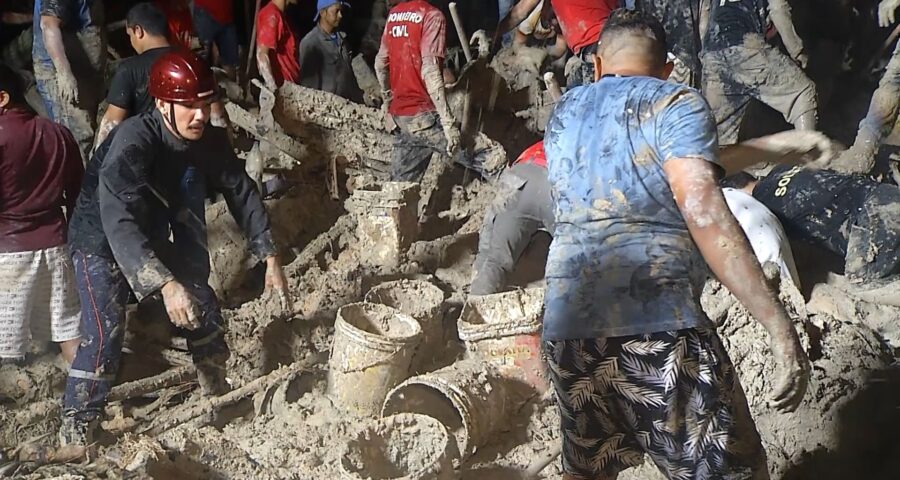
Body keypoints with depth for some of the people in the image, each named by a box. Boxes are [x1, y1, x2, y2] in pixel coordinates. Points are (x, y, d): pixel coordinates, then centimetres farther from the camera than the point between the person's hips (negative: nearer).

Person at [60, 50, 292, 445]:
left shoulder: (210, 141, -15)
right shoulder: (133, 142, -34)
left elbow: (242, 194, -4)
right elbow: (118, 224, -43)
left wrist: (270, 257, -11)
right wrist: (165, 285, -53)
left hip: (152, 239, 6)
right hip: (103, 242, -6)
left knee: (203, 308, 10)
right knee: (104, 335, -19)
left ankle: (216, 394, 34)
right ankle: (74, 437, -5)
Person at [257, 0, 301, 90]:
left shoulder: (279, 14, 13)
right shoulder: (272, 15, -17)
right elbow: (261, 54, -24)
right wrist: (273, 89, -28)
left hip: (289, 84, 9)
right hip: (281, 85, -9)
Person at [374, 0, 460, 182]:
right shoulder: (432, 15, -12)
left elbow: (380, 63, 19)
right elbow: (429, 71, -21)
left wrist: (387, 103, 31)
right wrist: (448, 122, -23)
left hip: (400, 113, 8)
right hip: (424, 116, -8)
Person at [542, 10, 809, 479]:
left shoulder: (564, 112, 21)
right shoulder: (675, 103, 2)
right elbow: (704, 214, -13)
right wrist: (780, 327, -14)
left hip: (565, 324, 6)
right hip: (657, 322, -6)